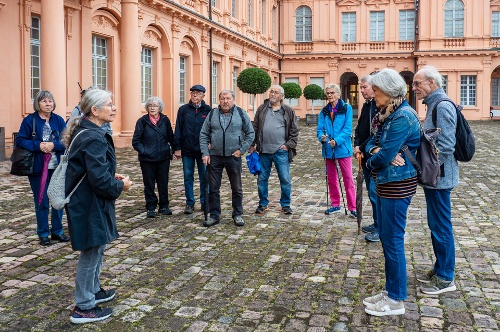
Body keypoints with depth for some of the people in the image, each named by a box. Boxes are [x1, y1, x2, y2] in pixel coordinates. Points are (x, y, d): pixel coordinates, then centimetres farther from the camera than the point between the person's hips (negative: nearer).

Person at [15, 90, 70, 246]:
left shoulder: (59, 120, 4)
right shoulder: (29, 120, -4)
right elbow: (20, 141, -6)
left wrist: (54, 145, -19)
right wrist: (38, 146, -19)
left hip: (58, 167, 3)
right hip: (38, 168, -2)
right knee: (42, 202, 6)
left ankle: (57, 231, 24)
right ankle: (43, 234, 20)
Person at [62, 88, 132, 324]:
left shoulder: (85, 132, 9)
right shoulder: (94, 139, -24)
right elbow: (100, 180, -27)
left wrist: (112, 177, 8)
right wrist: (120, 186, -10)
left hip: (87, 201, 10)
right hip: (90, 205, -10)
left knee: (97, 249, 23)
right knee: (90, 253, 2)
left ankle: (93, 291, 40)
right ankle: (84, 308, 16)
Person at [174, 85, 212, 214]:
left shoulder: (208, 110, 1)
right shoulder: (183, 110, 3)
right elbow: (178, 129, 4)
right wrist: (177, 148, -1)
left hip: (203, 150, -1)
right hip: (187, 150, 1)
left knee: (204, 177, 6)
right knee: (188, 177, 7)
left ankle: (205, 202, 18)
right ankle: (189, 203, 17)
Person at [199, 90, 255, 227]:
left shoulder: (241, 114, 1)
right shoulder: (212, 114, 4)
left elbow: (250, 134, 4)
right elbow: (203, 135, 7)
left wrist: (242, 150, -6)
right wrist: (205, 153, -3)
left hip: (234, 156, -1)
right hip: (214, 157, 1)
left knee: (237, 189, 8)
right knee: (213, 188, 7)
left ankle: (238, 215, 22)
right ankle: (214, 215, 18)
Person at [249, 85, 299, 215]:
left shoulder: (288, 111, 4)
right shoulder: (262, 109, 10)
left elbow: (294, 130, 4)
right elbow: (255, 127, 11)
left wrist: (289, 145, -5)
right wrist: (252, 144, 6)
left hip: (281, 151, -2)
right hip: (264, 150, 2)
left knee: (285, 179, 2)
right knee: (262, 179, 8)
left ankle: (285, 204, 16)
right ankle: (263, 204, 22)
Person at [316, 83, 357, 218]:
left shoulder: (346, 108, -4)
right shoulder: (324, 111, 8)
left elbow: (348, 129, -11)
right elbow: (320, 129, 4)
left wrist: (337, 141, -23)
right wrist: (321, 137, -18)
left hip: (342, 148, -4)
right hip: (328, 149, 5)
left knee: (348, 178, -3)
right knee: (331, 178, 13)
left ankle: (352, 208, 2)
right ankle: (335, 204, 26)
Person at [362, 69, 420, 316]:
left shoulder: (403, 116, -19)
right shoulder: (387, 114, 11)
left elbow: (384, 156, -22)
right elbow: (372, 143, 11)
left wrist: (371, 162, -2)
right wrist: (375, 151, -12)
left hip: (397, 184, -10)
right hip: (385, 182, 10)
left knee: (393, 240, -1)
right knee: (386, 237, 16)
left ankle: (396, 301, 12)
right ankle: (390, 290, 29)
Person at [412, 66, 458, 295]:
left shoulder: (443, 106, -17)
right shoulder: (434, 105, 13)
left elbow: (446, 146, -23)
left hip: (439, 178, -10)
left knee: (441, 227, 0)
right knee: (435, 225, 17)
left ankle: (446, 278, 12)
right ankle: (440, 269, 30)